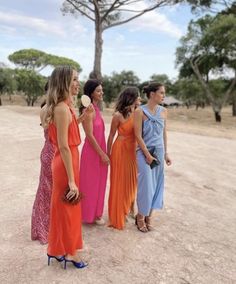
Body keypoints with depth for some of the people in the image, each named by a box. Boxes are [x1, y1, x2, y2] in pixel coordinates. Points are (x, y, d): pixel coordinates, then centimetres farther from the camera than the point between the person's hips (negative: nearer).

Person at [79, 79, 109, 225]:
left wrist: (104, 152, 12)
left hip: (99, 150, 9)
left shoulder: (96, 109, 10)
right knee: (91, 183, 6)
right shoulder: (89, 111, -17)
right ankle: (90, 214, 22)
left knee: (98, 183, 18)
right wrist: (102, 154, -16)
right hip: (92, 151, -9)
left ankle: (95, 212, 32)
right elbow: (90, 136, -20)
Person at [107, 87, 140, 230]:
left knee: (131, 181, 15)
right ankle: (117, 216, 22)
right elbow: (111, 136, -5)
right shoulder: (118, 115, -12)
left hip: (133, 151, 5)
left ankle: (126, 210, 36)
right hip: (120, 150, -5)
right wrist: (108, 154, -1)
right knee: (119, 182, 6)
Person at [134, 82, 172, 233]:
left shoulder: (164, 111, 5)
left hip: (159, 152, 5)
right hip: (144, 153, -5)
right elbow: (138, 135, -12)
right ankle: (141, 216, 21)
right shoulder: (140, 111, -11)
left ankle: (149, 216, 26)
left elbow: (164, 133, 11)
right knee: (146, 185, 0)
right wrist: (147, 155, -13)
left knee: (156, 185, 9)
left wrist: (165, 153, 8)